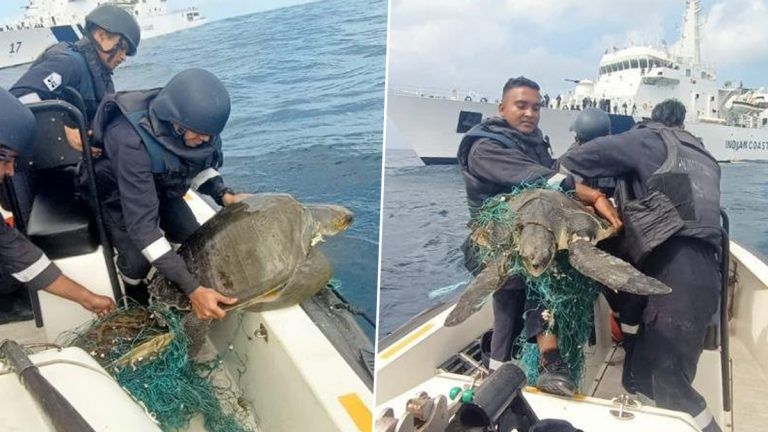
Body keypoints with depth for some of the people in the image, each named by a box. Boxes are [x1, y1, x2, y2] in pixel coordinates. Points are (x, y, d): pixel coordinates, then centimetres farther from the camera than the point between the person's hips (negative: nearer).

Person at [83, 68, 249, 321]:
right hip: (117, 193, -5)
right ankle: (135, 292, 16)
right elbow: (142, 224, -44)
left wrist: (224, 195, -26)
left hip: (159, 186, 5)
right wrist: (192, 289, -48)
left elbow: (197, 163, -6)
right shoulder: (132, 142, -44)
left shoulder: (190, 119, -28)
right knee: (138, 260, -19)